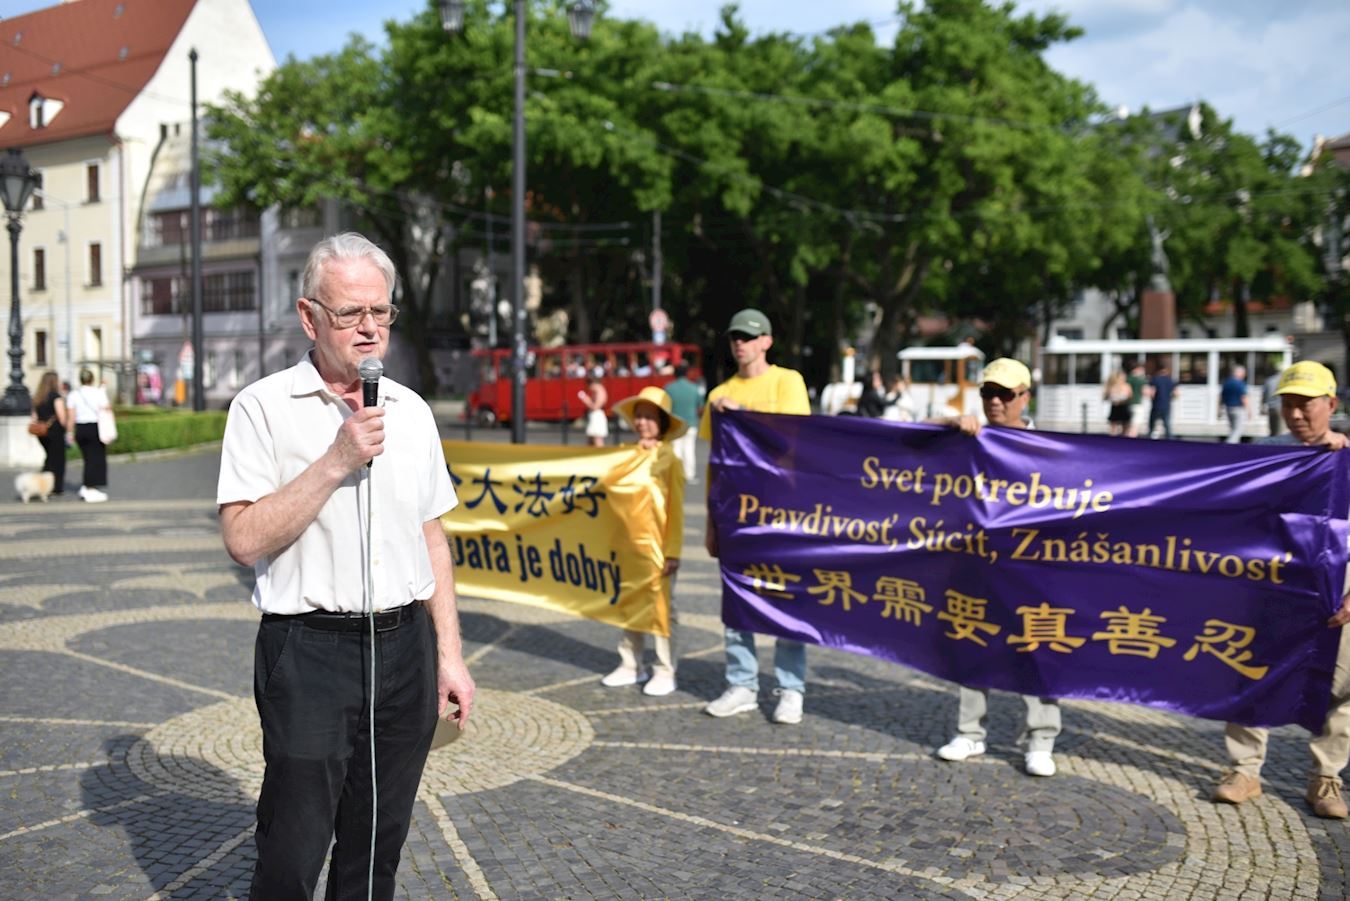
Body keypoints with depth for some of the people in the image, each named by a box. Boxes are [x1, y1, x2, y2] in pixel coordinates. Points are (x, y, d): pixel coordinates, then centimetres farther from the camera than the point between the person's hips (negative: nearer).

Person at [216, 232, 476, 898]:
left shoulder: (412, 411, 10)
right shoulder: (264, 407, -5)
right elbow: (245, 540, -13)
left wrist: (449, 655, 11)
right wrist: (335, 463, -18)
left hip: (405, 646, 5)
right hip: (309, 650, -4)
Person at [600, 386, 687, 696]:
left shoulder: (669, 460, -6)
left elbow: (676, 510, -8)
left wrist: (672, 551, -12)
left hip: (657, 547, -5)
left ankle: (665, 672, 7)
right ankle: (631, 665, 22)